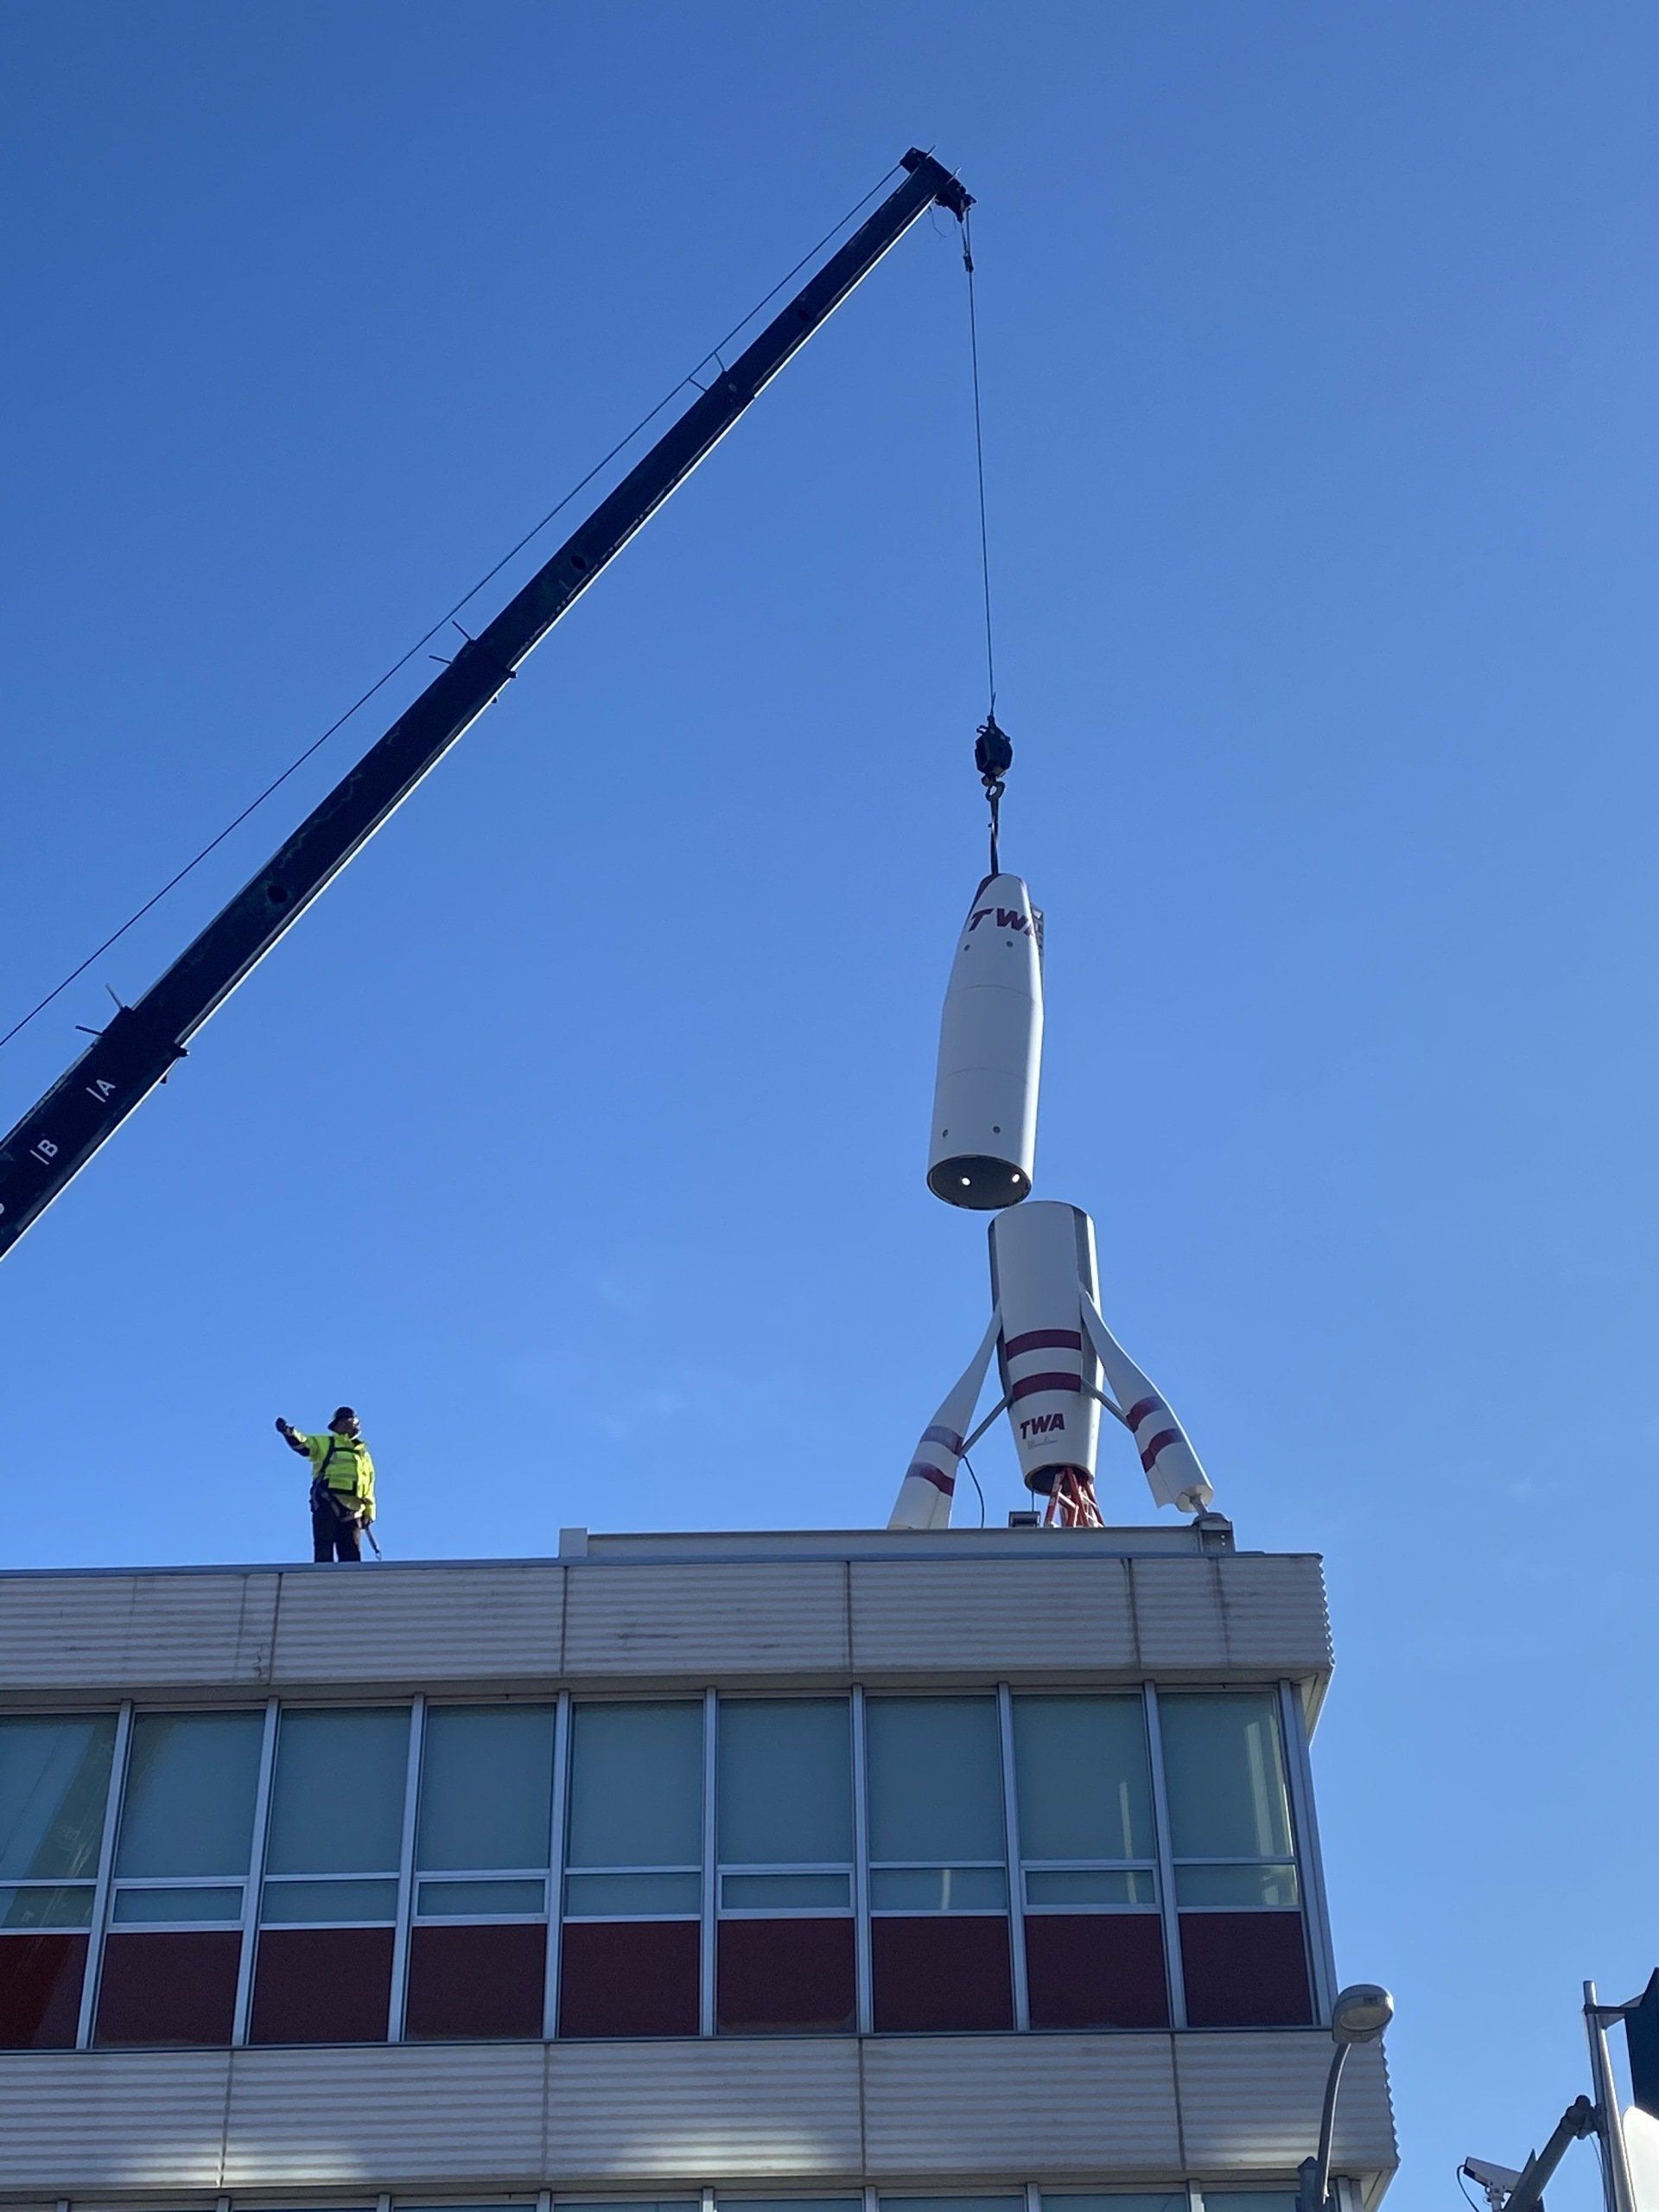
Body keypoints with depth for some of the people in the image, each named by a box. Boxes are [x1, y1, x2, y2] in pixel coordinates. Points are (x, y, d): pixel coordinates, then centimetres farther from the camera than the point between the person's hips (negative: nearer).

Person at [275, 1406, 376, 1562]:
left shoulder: (363, 1454, 27)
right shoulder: (325, 1444, 14)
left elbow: (369, 1487, 24)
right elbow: (302, 1443, -5)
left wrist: (369, 1512, 13)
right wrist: (288, 1432, -26)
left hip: (352, 1511, 4)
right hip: (327, 1503, -4)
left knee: (352, 1555, -1)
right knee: (324, 1551, -13)